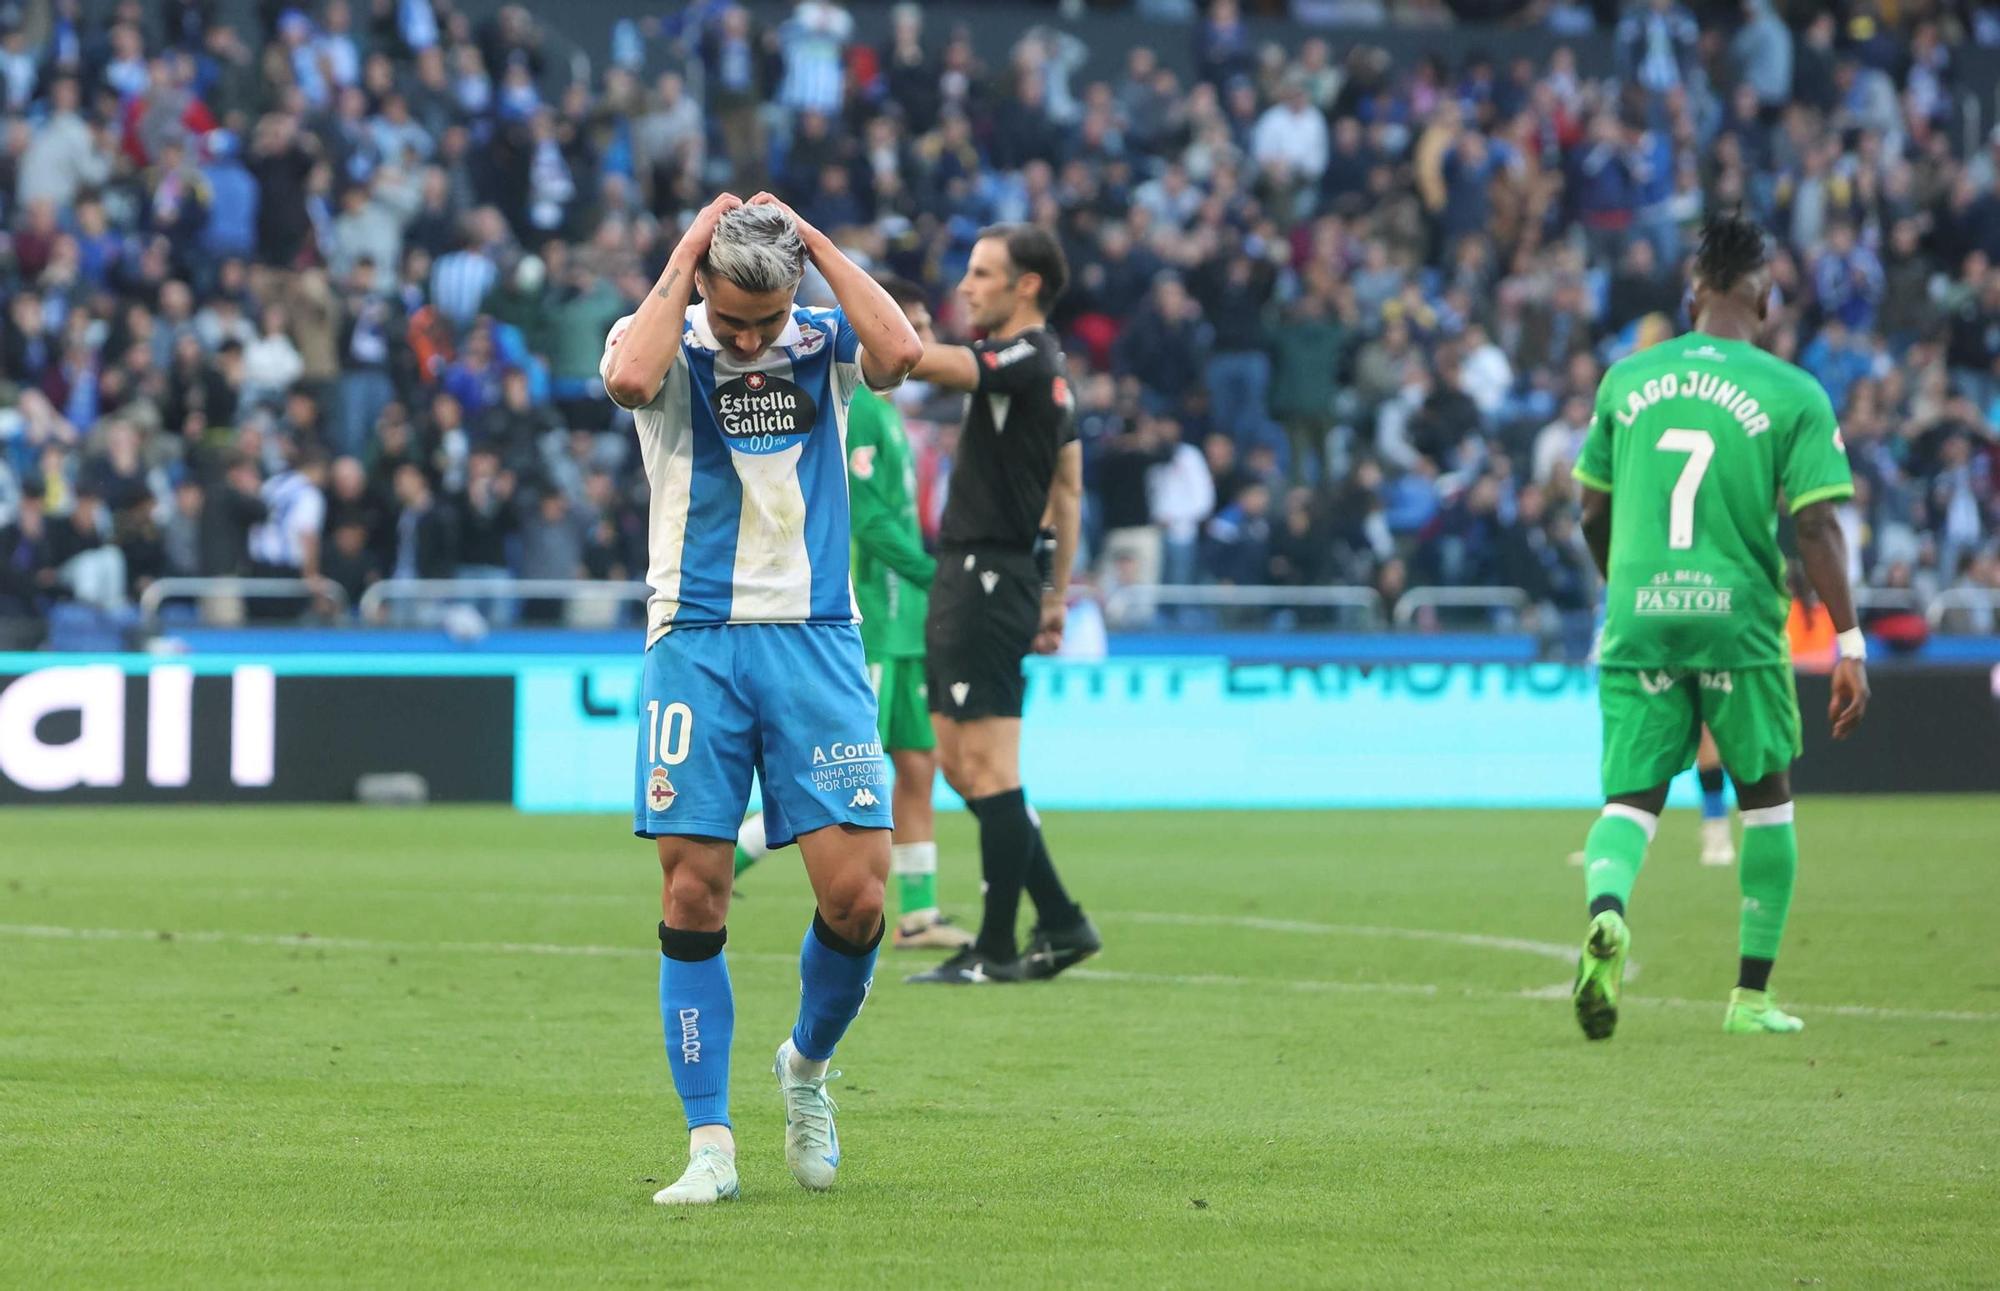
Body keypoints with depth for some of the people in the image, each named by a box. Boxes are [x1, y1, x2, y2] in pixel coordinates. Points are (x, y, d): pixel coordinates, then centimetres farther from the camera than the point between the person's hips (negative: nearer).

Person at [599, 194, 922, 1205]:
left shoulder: (823, 346, 7)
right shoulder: (668, 343, 2)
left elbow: (899, 351, -16)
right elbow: (629, 377, -23)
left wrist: (815, 242, -7)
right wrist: (684, 259, -12)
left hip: (815, 639, 1)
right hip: (695, 641, -1)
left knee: (856, 894, -7)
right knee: (692, 896, -5)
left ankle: (807, 1066, 22)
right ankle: (710, 1145, 2)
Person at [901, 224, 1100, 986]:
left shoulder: (1026, 359, -13)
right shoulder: (1045, 370, 17)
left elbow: (927, 362, -29)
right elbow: (1068, 488, 23)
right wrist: (1056, 594, 24)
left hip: (989, 579, -10)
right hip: (970, 577, 10)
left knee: (988, 767, -7)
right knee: (960, 764, 12)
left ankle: (997, 951, -4)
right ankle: (1061, 924, 15)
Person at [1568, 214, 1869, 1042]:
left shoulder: (1628, 380, 8)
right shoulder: (1793, 396, -2)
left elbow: (1593, 515, 15)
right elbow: (1816, 527, -8)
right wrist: (1849, 645, -5)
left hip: (1638, 622, 2)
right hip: (1739, 620, -2)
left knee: (1631, 799, 3)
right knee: (1766, 796, 16)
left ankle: (1606, 911, -32)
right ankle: (1752, 996, 18)